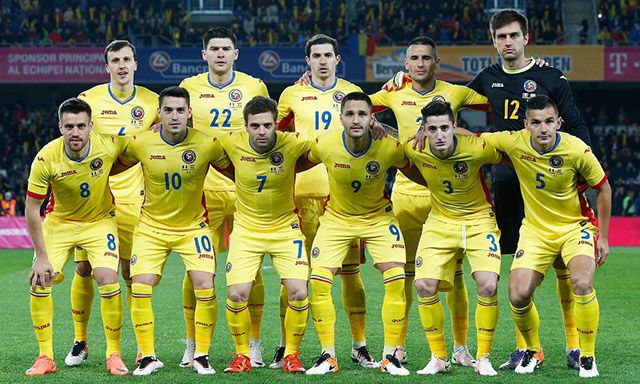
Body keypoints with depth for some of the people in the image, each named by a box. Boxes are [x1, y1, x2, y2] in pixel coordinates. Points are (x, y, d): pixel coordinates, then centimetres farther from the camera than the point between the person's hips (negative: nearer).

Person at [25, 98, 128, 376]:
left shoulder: (109, 146, -23)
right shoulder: (46, 158, -25)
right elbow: (32, 210, -17)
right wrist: (41, 257, -18)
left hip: (100, 221, 0)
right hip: (58, 222, 0)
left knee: (108, 282, -17)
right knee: (39, 282, -11)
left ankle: (114, 355, 0)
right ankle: (45, 358, 2)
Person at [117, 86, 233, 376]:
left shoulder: (209, 144, -14)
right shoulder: (140, 143, -12)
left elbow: (235, 172, 2)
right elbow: (115, 167, 6)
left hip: (193, 226, -1)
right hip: (151, 227, 1)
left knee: (205, 287, -13)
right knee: (140, 289, -10)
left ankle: (201, 356, 4)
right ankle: (147, 357, 6)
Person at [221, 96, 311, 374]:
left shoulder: (292, 144, -17)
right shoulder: (232, 143, -14)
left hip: (285, 228, 0)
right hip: (246, 229, 0)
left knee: (298, 293, -12)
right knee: (236, 294, -11)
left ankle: (291, 355, 9)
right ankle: (242, 355, 11)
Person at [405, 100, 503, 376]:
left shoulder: (477, 149, -25)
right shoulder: (414, 150, -16)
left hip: (479, 220, -3)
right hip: (440, 222, 3)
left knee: (488, 286, -19)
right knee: (424, 284, -12)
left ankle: (483, 358, -1)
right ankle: (438, 358, 6)